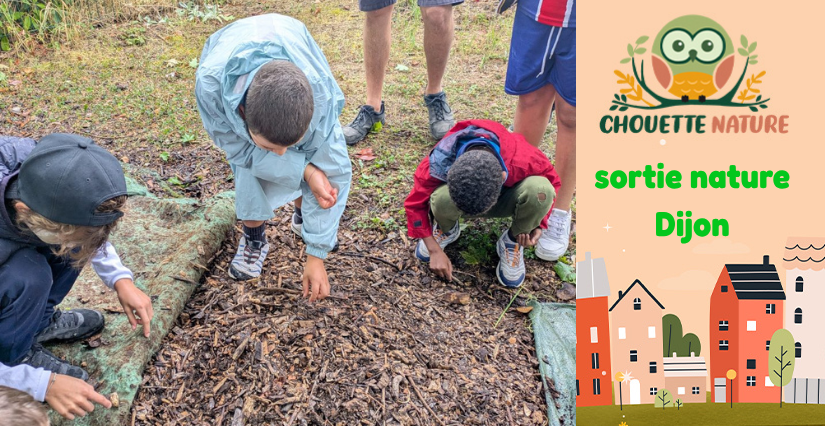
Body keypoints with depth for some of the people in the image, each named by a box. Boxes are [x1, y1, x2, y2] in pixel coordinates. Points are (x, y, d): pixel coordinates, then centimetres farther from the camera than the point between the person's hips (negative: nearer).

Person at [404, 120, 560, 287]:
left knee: (540, 189, -34)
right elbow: (415, 203, -18)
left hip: (505, 202, 0)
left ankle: (512, 242, -3)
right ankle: (447, 230, 2)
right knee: (442, 198, -37)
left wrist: (538, 224, -21)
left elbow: (551, 180, -12)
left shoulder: (523, 159, -36)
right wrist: (434, 250, -19)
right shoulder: (439, 163, -36)